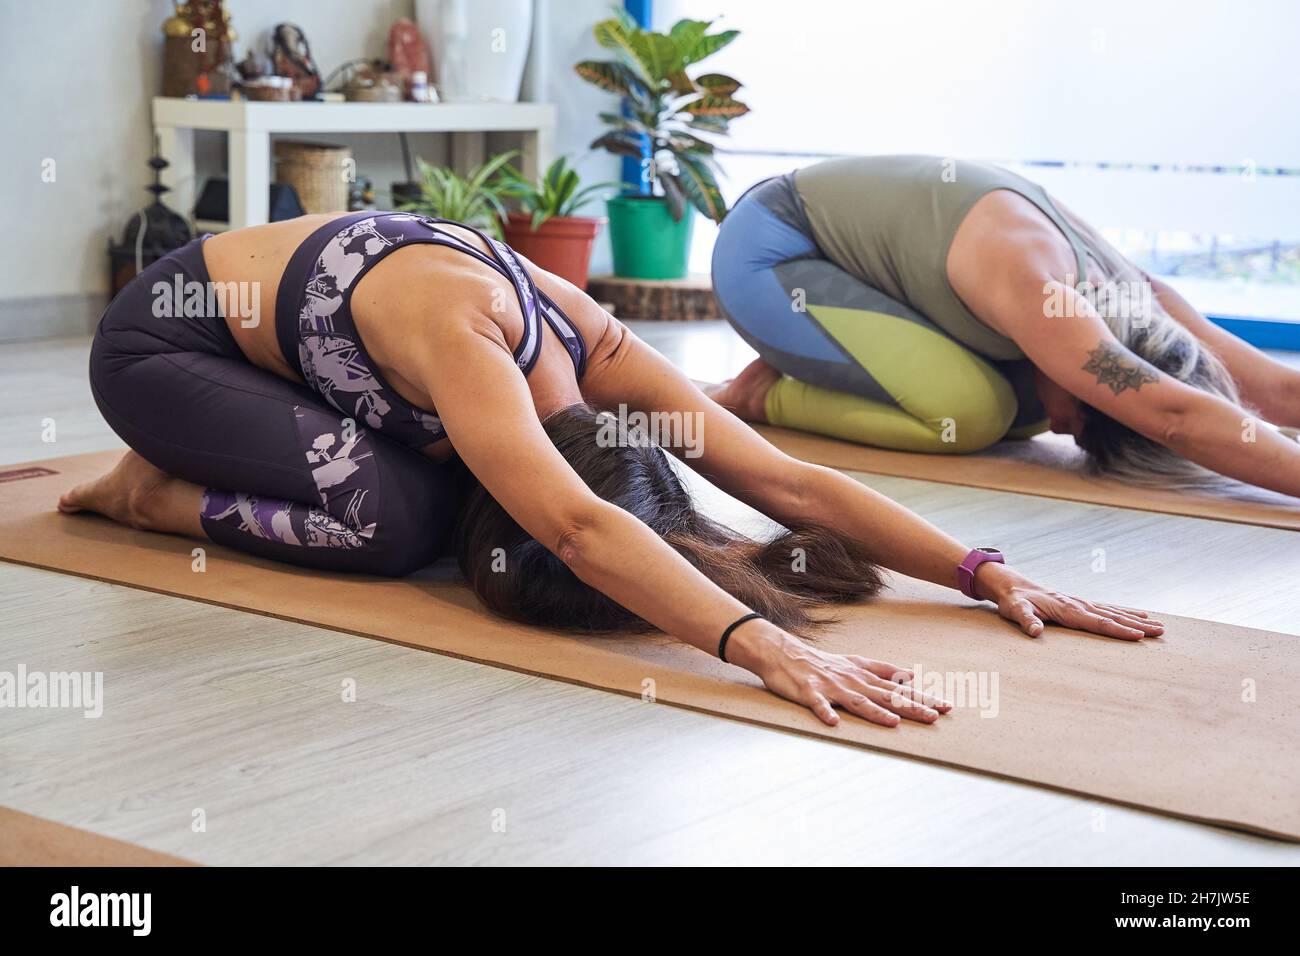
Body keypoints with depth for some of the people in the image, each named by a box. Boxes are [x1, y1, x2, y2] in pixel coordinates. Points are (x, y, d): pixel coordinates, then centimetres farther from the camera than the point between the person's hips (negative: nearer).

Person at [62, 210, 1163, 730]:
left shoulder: (592, 343, -20)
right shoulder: (461, 333, -41)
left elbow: (791, 480, -24)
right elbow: (577, 527, -55)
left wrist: (988, 572, -31)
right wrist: (765, 646, -65)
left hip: (277, 315, 8)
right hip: (160, 341, -8)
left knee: (440, 490, -8)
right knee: (395, 518, -25)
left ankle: (192, 468, 15)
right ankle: (157, 493, -1)